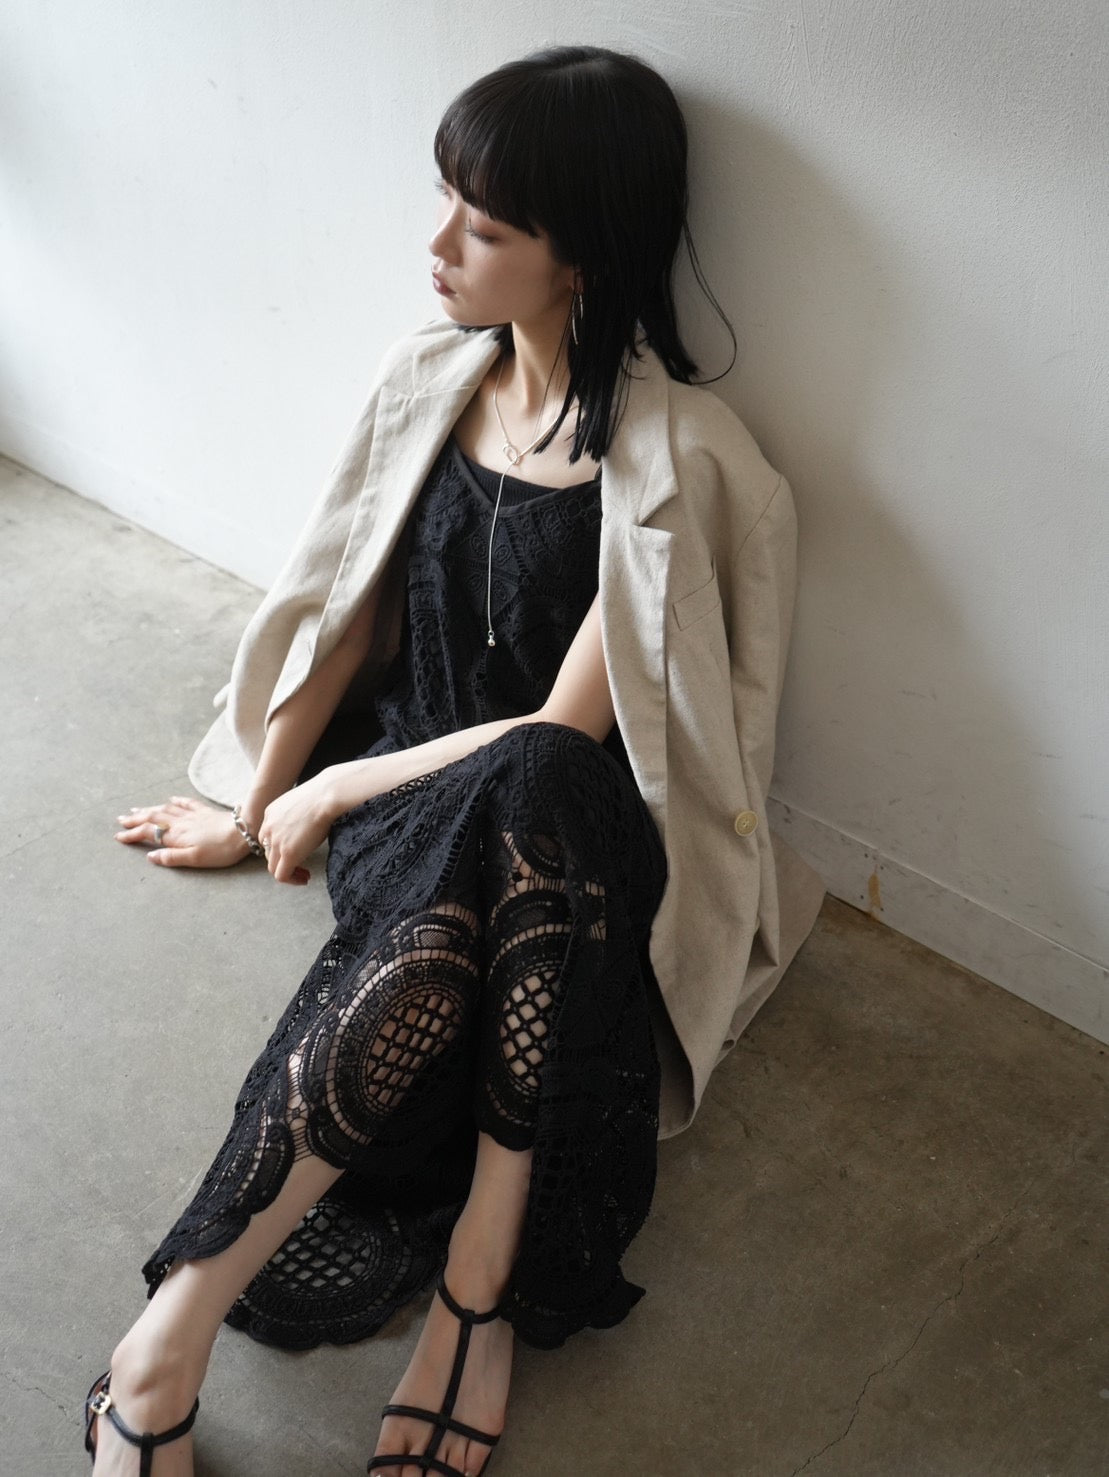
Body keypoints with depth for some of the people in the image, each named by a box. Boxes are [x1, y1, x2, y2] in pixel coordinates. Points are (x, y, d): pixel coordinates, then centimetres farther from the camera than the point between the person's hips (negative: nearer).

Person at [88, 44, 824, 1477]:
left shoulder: (679, 460, -16)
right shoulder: (433, 375, 2)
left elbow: (567, 735, -17)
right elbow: (353, 610, 11)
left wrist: (326, 794, -9)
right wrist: (256, 806, 14)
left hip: (560, 830, -3)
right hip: (404, 793, 3)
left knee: (525, 795, -40)